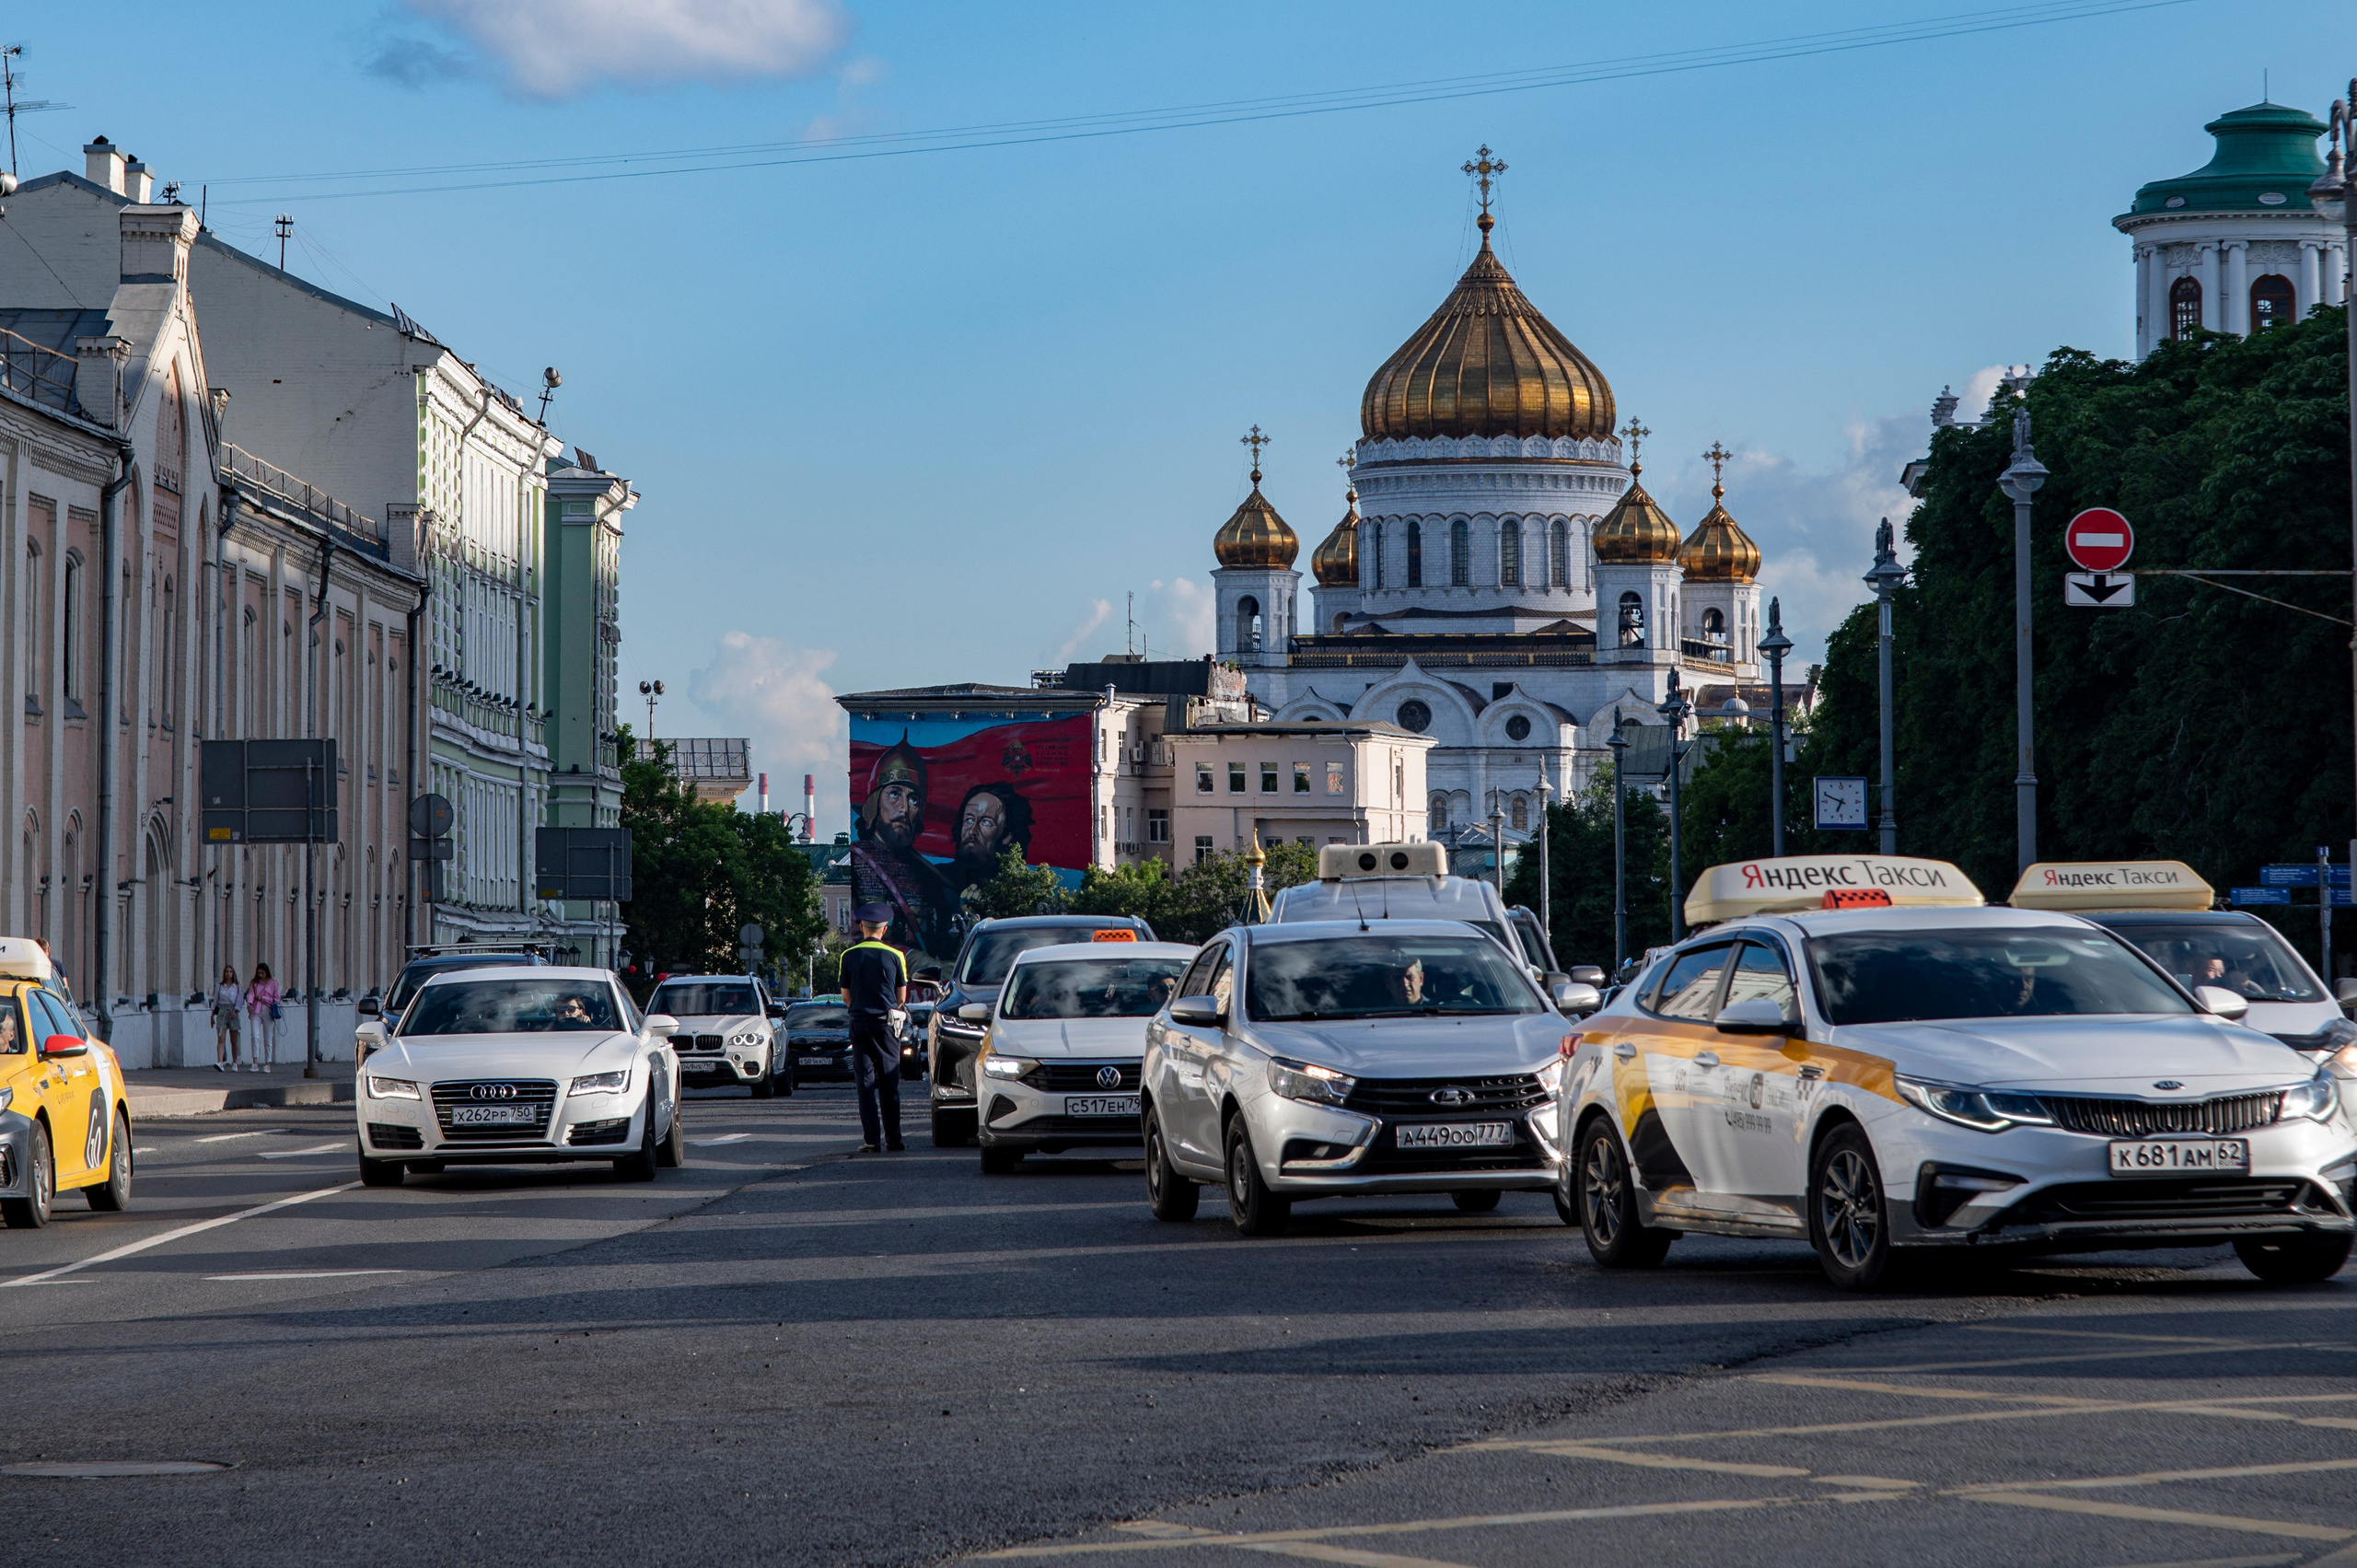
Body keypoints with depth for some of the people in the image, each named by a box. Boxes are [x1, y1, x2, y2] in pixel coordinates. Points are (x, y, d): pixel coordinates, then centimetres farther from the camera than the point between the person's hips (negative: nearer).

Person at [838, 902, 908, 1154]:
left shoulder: (849, 956, -1)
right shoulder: (895, 956, -2)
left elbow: (846, 996, 4)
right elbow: (902, 996, 4)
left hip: (860, 1022, 0)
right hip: (887, 1022, 0)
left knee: (866, 1081, 2)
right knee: (889, 1081, 7)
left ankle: (871, 1139, -4)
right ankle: (893, 1138, 7)